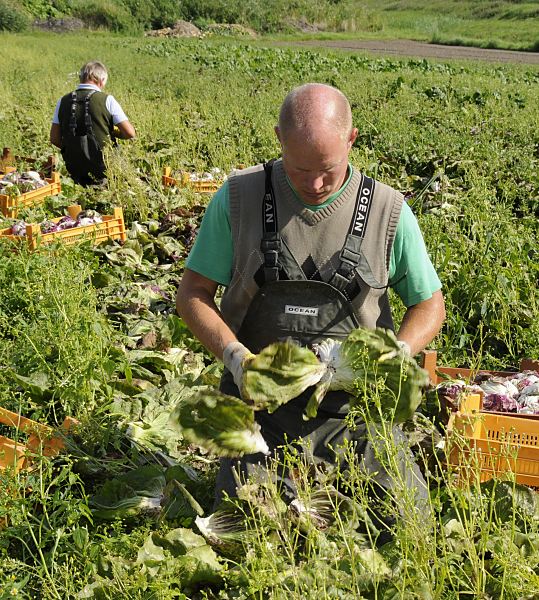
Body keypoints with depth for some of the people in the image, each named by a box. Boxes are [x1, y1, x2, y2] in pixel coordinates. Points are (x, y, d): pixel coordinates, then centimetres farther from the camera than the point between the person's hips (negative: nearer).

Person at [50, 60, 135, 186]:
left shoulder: (63, 101, 5)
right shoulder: (107, 100, -6)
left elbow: (54, 139, 6)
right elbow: (130, 133, -6)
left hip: (74, 170, 5)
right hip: (102, 170, -5)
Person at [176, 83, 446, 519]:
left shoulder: (388, 212, -3)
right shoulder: (239, 198, -4)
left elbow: (430, 306, 7)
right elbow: (193, 293, 1)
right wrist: (234, 354, -16)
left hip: (355, 406, 1)